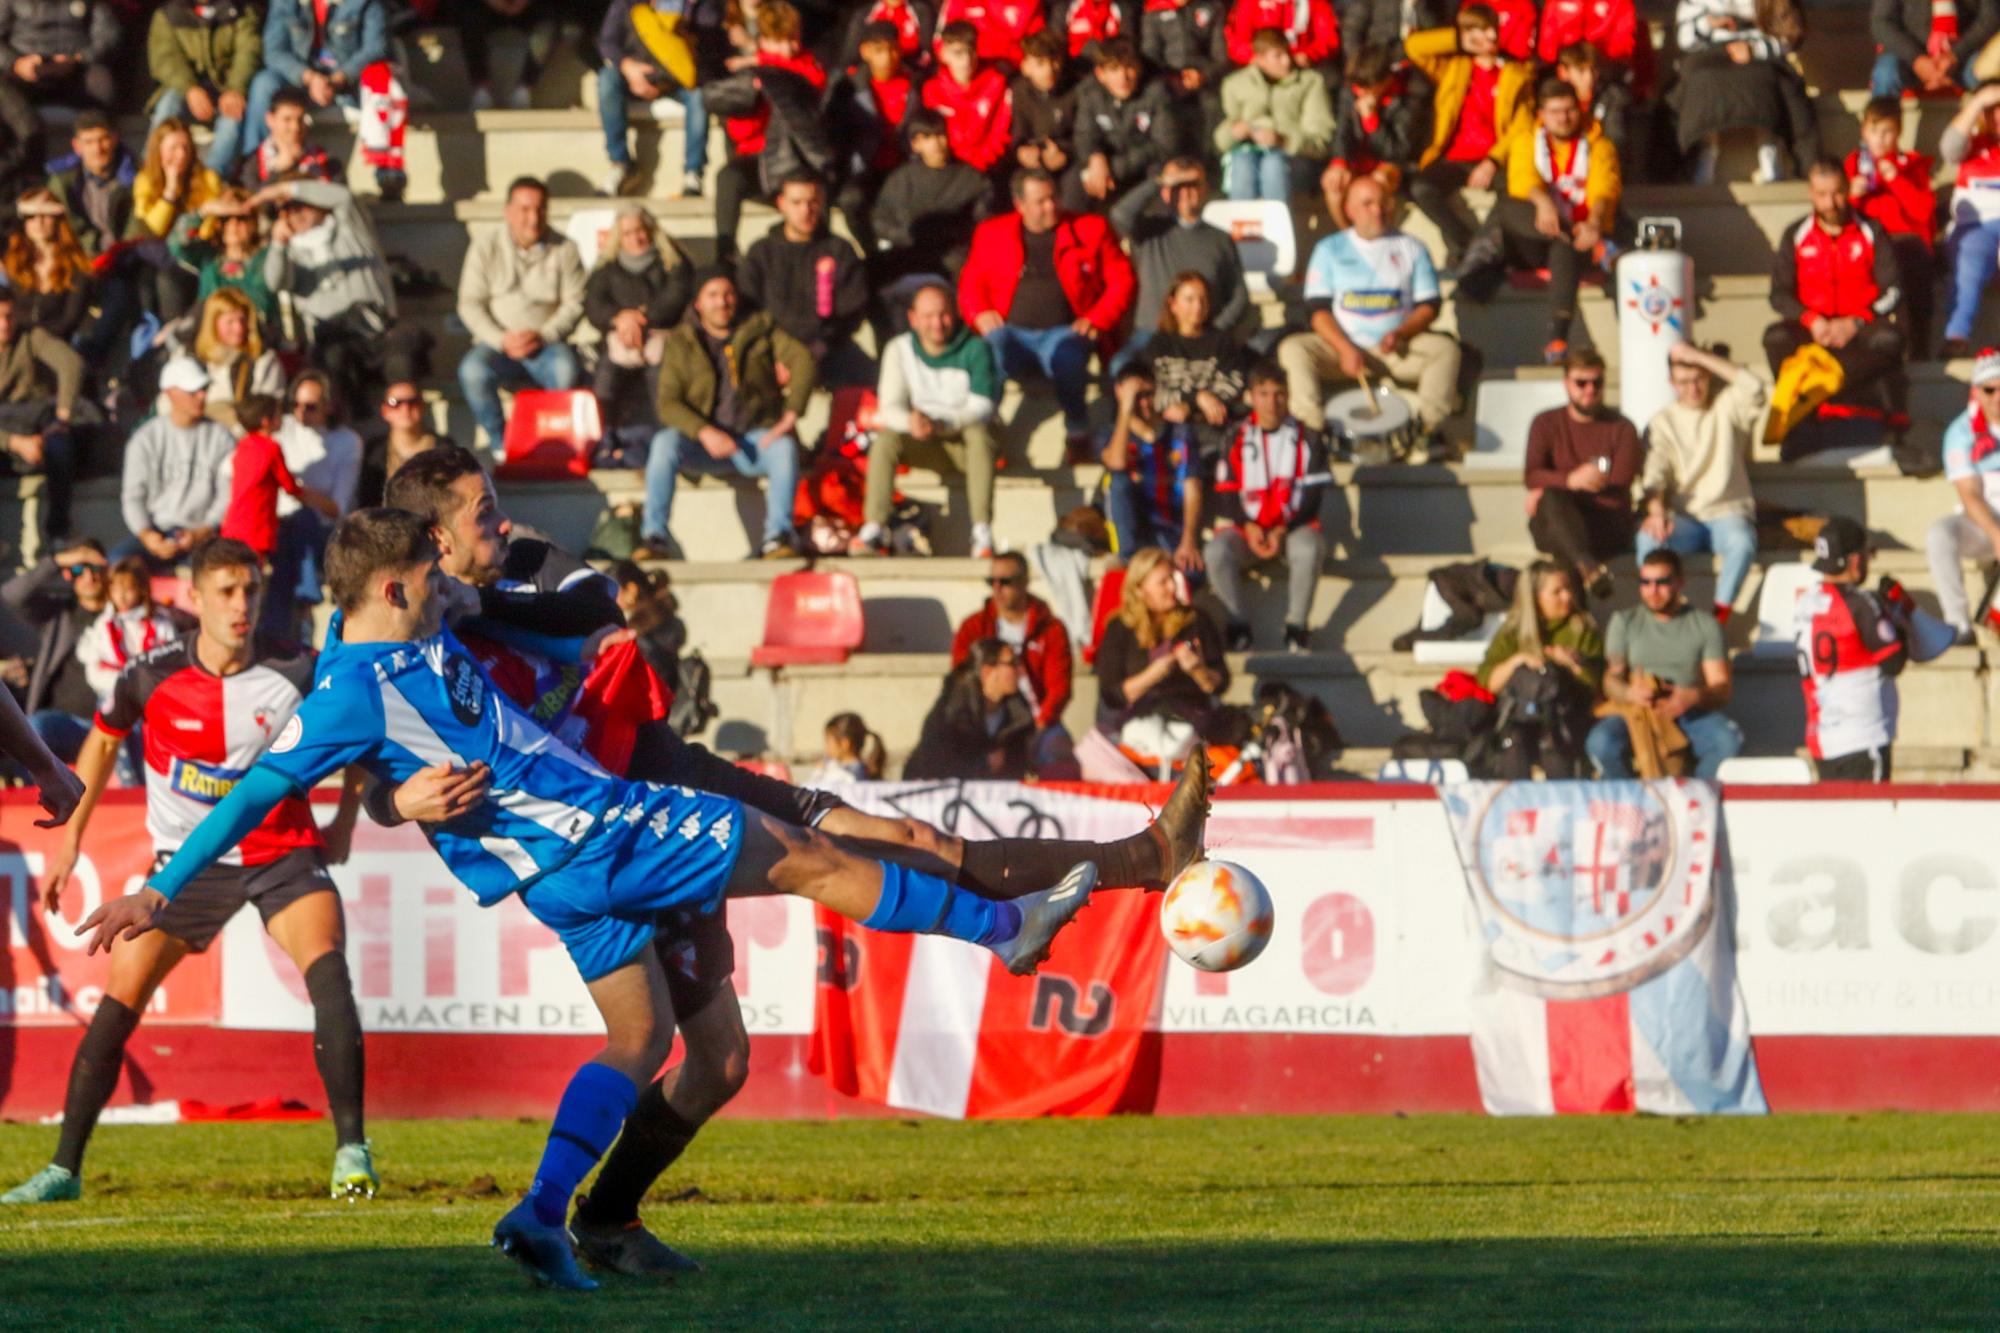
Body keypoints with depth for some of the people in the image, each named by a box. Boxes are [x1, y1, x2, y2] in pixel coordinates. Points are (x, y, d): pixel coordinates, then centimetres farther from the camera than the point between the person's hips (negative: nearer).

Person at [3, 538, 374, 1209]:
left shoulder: (296, 674, -14)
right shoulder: (153, 676, -12)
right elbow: (104, 739, 10)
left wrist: (344, 822, 2)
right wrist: (70, 839, 12)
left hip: (282, 854, -1)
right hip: (189, 858, 1)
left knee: (326, 965, -26)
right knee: (118, 1001, -6)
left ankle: (351, 1148, -21)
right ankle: (64, 1167, 5)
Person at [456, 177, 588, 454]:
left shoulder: (564, 249, 4)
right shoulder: (486, 248, 4)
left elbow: (574, 303, 1)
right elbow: (470, 304, 0)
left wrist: (544, 336, -16)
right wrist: (502, 340, -15)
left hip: (546, 345, 0)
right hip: (497, 343, 0)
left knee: (565, 371, -35)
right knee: (473, 371, -33)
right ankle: (500, 444, -20)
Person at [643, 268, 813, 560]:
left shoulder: (760, 330, 9)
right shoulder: (681, 342, 7)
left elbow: (803, 361, -4)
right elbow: (668, 403, -3)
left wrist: (790, 416, -20)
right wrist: (705, 432, -22)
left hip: (756, 438, 0)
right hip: (703, 442, 0)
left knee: (785, 447, -33)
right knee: (664, 442, -30)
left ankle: (778, 534, -37)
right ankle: (655, 535, -34)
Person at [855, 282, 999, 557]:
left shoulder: (975, 349, -8)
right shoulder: (900, 349, -1)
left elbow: (981, 408, -17)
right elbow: (890, 408, -7)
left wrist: (941, 424, -36)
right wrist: (910, 421, -32)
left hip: (965, 441, -2)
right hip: (923, 446, 2)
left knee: (978, 432, -36)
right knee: (885, 438, -27)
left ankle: (982, 532, -45)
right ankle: (873, 530, -36)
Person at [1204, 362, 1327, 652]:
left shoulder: (1307, 439, 4)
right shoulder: (1235, 440, 7)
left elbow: (1312, 494, -1)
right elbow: (1226, 495, 4)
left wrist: (1283, 530, -15)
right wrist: (1249, 528, -14)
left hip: (1293, 527, -1)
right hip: (1244, 528, 1)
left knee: (1309, 549, -37)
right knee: (1215, 552, -32)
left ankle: (1295, 627, -25)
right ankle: (1239, 625, -20)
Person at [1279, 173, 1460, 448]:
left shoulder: (1411, 248, 10)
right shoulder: (1330, 250, 8)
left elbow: (1430, 305, 6)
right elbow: (1319, 311, 1)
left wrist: (1401, 334, -15)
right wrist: (1345, 349, -17)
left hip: (1399, 351, 0)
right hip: (1343, 346, 0)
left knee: (1445, 348, -28)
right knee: (1293, 349, -27)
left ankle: (1427, 430, -31)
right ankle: (1314, 430, -34)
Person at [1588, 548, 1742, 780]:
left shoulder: (1705, 624, 10)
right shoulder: (1624, 622, 13)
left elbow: (1721, 688, 2)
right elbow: (1611, 680, 3)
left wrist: (1692, 697, -21)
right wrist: (1631, 693, -21)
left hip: (1691, 714, 0)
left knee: (1729, 741, -33)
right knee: (1601, 742, -33)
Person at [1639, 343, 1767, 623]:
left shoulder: (1726, 407, 10)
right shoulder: (1662, 423, 10)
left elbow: (1756, 389, -13)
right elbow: (1654, 474, -4)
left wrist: (1700, 357, -13)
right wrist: (1656, 511, -26)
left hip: (1727, 513, -1)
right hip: (1683, 517, 1)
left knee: (1742, 543, -37)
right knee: (1649, 538, -33)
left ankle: (1719, 618, -29)